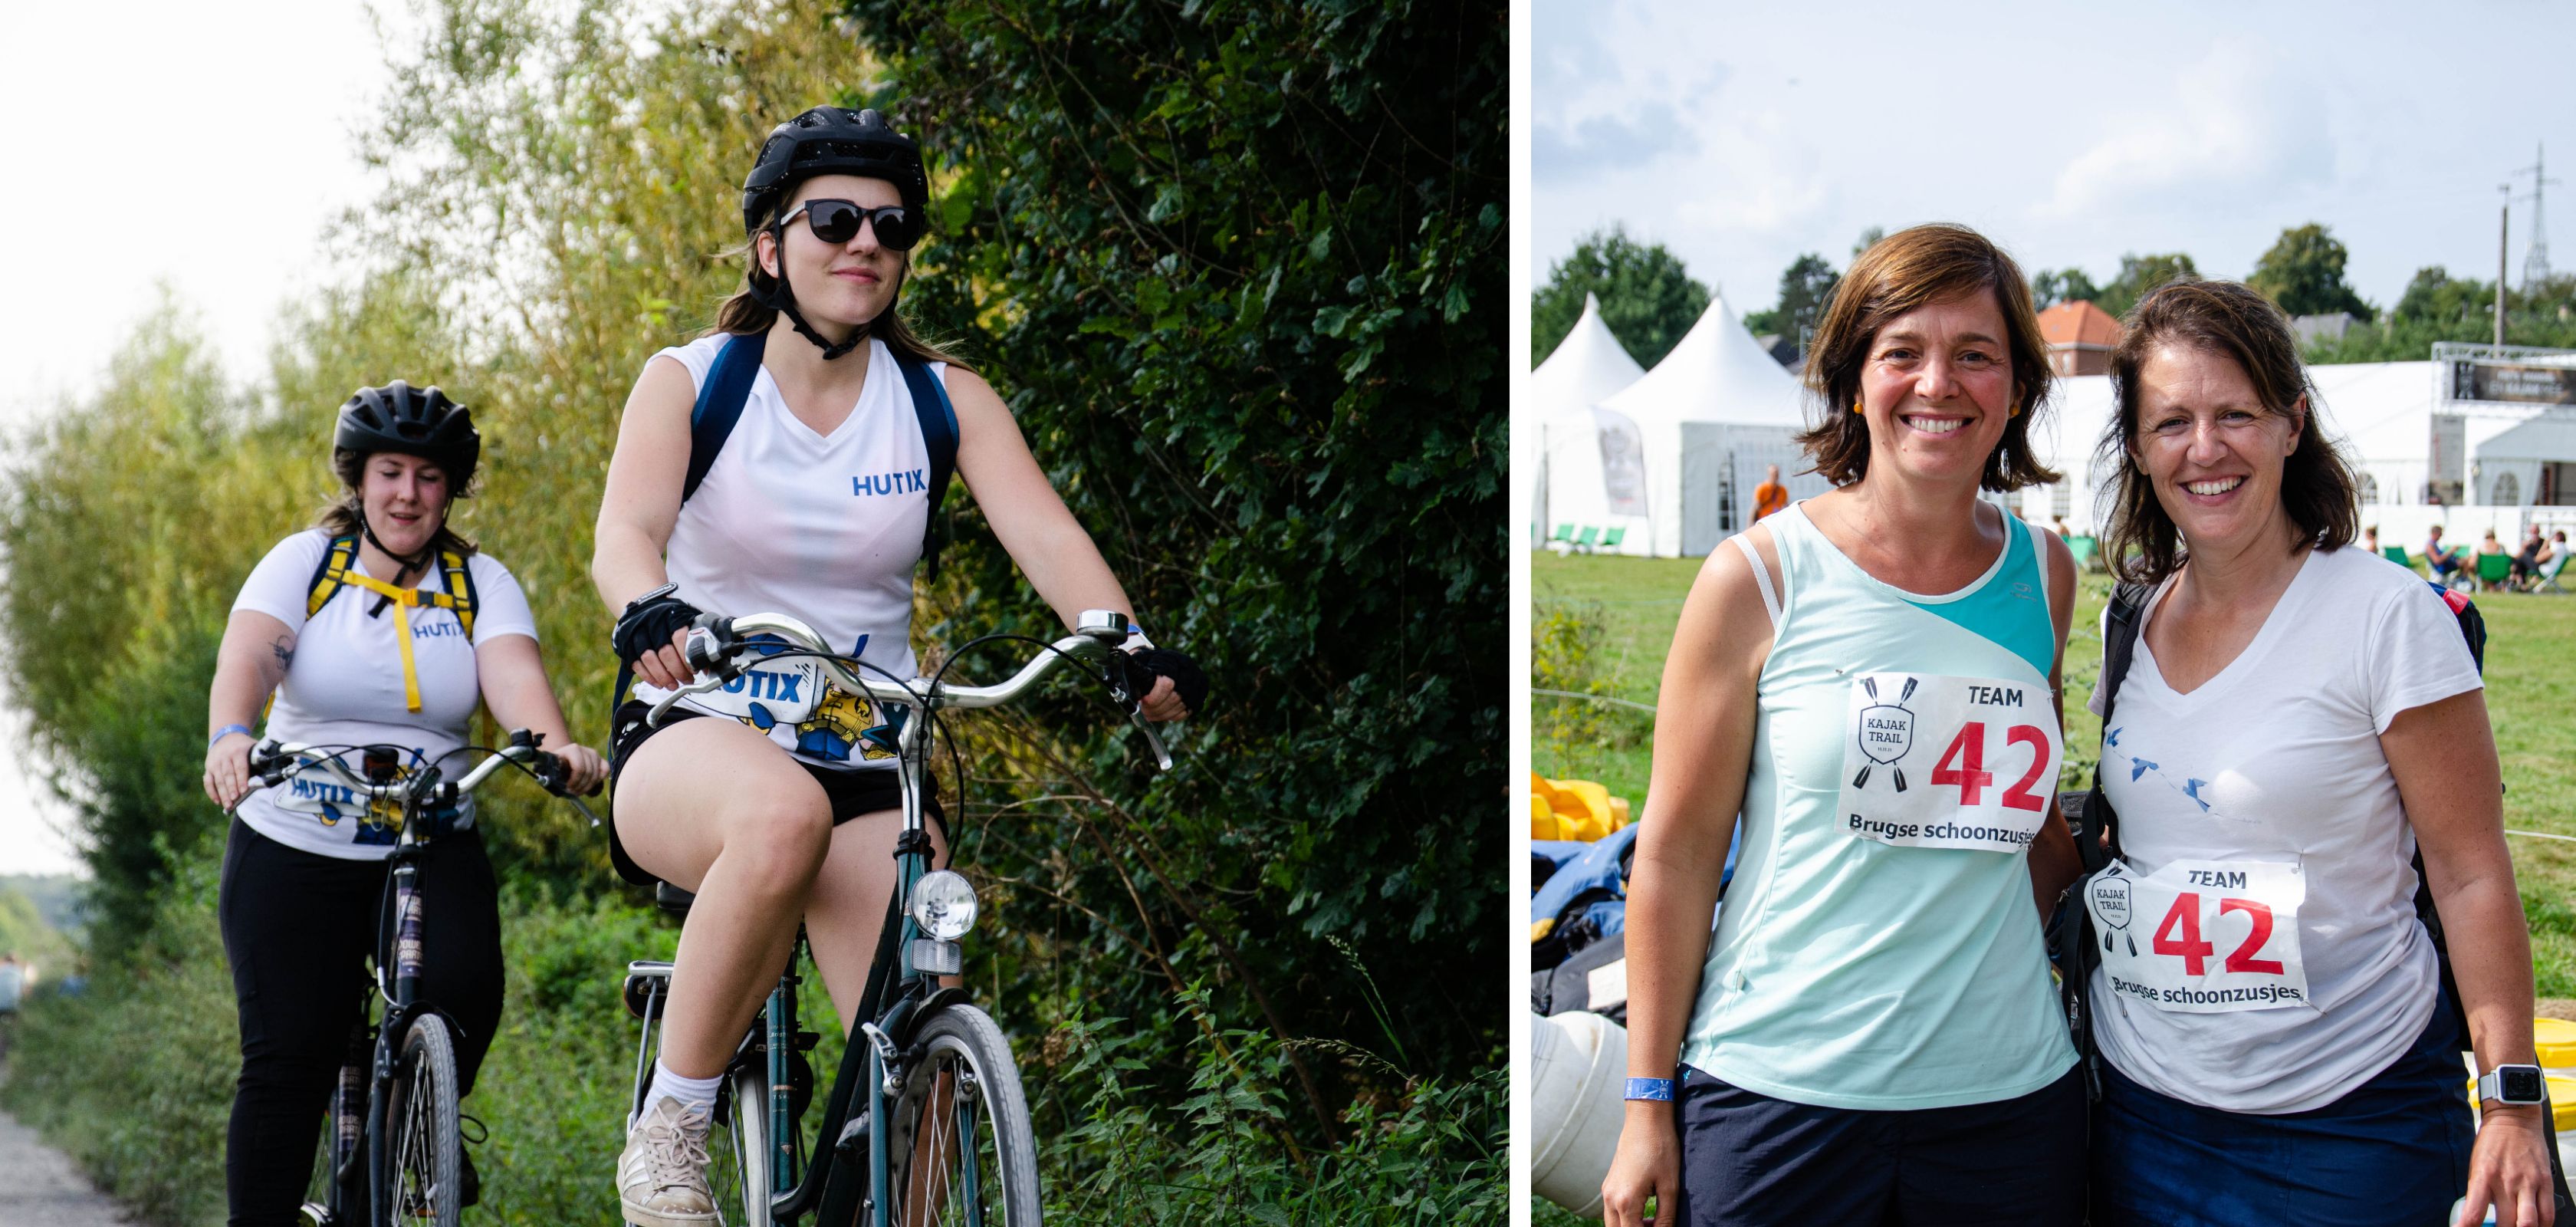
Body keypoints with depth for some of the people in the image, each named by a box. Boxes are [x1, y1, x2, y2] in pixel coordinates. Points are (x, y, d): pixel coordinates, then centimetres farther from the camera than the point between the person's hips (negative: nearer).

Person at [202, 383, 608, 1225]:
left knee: (465, 988, -23)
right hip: (294, 850, -1)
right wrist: (229, 736, -40)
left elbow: (514, 675, -17)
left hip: (433, 848, 1)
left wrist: (556, 746, -39)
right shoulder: (304, 562, 0)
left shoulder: (480, 584, 2)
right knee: (288, 1058, -8)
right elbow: (247, 655, -17)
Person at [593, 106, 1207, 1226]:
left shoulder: (943, 399, 4)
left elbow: (1045, 534, -11)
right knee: (782, 815, -39)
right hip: (695, 740, -3)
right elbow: (625, 530, -19)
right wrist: (652, 612, -43)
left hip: (867, 763, 3)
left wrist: (1127, 646, -32)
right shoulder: (690, 379, -1)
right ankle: (671, 1124, -21)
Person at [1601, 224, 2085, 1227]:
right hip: (1779, 1097, -3)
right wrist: (1648, 1106, -3)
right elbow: (1675, 852, -3)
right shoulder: (1758, 580, -5)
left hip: (2009, 1095, 3)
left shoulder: (2045, 574, 6)